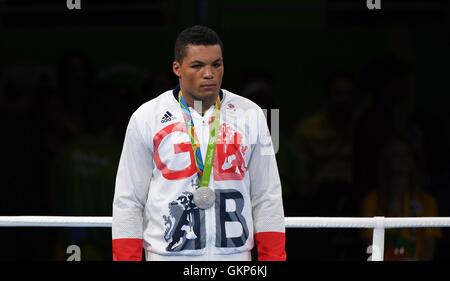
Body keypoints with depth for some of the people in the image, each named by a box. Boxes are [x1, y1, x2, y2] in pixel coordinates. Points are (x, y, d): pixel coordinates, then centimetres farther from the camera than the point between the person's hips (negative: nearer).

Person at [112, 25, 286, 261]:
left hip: (234, 255, 1)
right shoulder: (146, 118, 1)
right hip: (167, 254, -1)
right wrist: (126, 258, -4)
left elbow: (267, 198, 8)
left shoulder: (250, 116, 6)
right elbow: (127, 202, 2)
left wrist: (273, 258, 2)